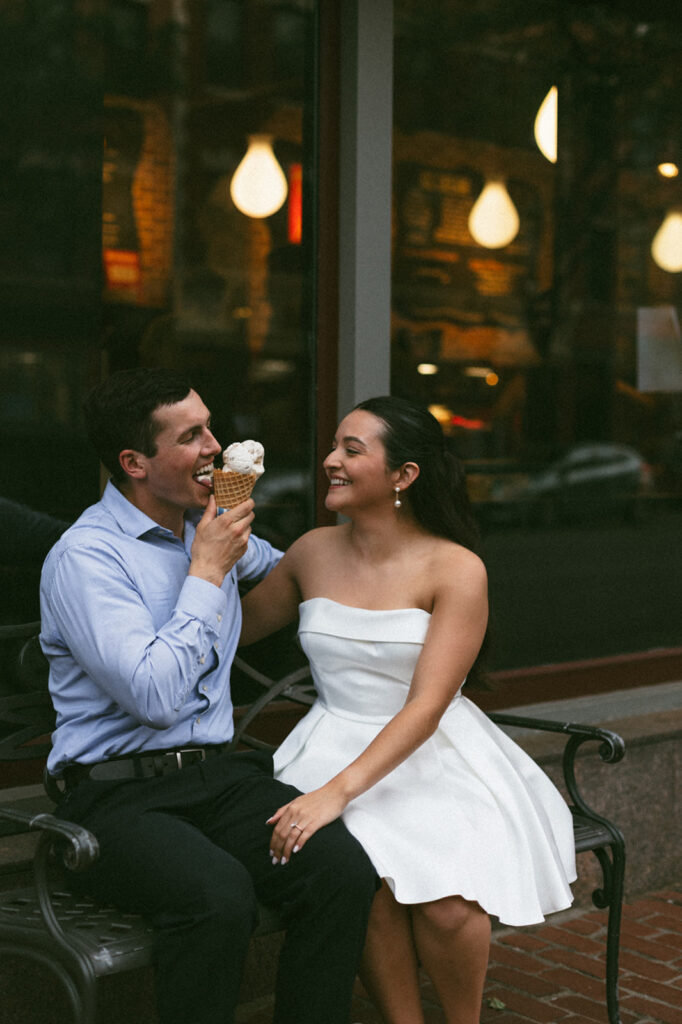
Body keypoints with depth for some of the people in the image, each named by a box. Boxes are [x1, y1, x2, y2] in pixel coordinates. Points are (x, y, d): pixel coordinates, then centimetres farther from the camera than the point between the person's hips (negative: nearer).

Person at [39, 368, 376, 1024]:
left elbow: (282, 569, 38)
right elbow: (157, 697, -21)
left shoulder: (210, 526, 13)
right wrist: (206, 571, -13)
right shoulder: (84, 557, -9)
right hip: (119, 793, -6)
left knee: (342, 867, -23)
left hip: (219, 774, 6)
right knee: (217, 893, -36)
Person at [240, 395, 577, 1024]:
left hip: (434, 755, -2)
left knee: (448, 903, -27)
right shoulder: (313, 553, 6)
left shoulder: (457, 570, -8)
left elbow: (426, 706, -17)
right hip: (336, 750, 3)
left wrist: (338, 790, -29)